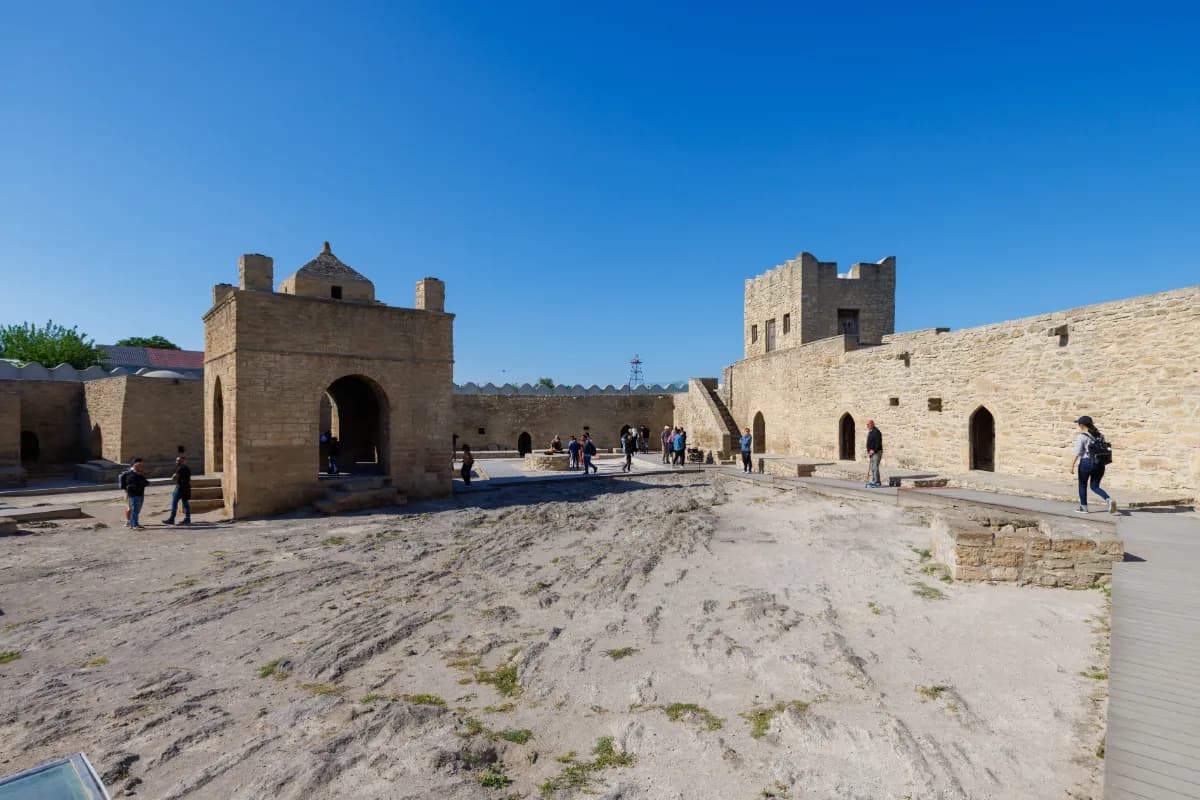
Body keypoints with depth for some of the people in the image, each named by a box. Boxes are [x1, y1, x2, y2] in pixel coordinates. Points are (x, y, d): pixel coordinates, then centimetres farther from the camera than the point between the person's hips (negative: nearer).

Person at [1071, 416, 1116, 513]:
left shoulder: (1081, 437, -11)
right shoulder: (1099, 435, 8)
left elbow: (1077, 453, -15)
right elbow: (1105, 450, 10)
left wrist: (1072, 465, -11)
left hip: (1086, 463, -6)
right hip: (1100, 464, 6)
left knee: (1082, 485, 12)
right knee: (1095, 487, 14)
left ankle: (1083, 507, 19)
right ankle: (1109, 500, -11)